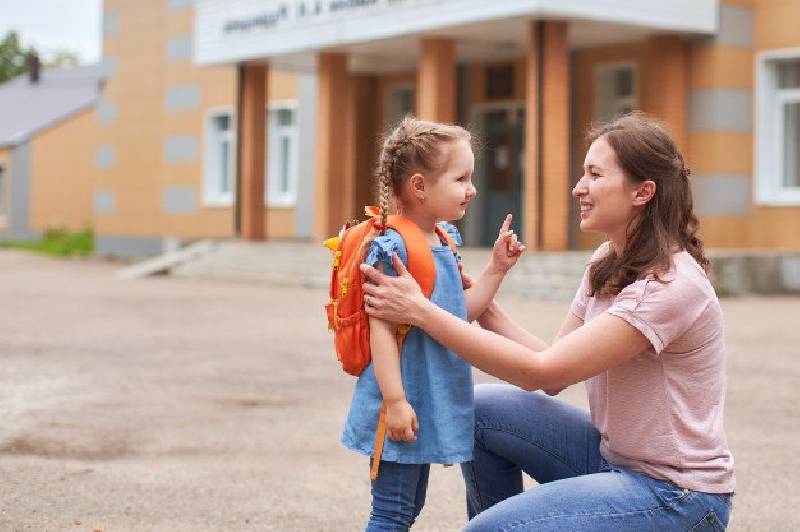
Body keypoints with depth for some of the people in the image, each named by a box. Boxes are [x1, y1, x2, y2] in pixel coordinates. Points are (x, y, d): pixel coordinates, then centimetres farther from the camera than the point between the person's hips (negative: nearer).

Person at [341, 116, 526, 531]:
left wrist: (496, 268, 10)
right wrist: (394, 400, -24)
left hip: (433, 401, 9)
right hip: (405, 403, -9)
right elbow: (381, 327, -21)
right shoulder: (393, 247, -18)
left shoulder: (444, 241, 10)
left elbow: (462, 311, 17)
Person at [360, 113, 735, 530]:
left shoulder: (672, 286, -24)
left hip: (678, 494, -8)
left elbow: (543, 371, -26)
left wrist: (421, 311, -25)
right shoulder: (607, 263, 4)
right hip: (614, 456, 8)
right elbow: (554, 376, 3)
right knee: (482, 409, 0)